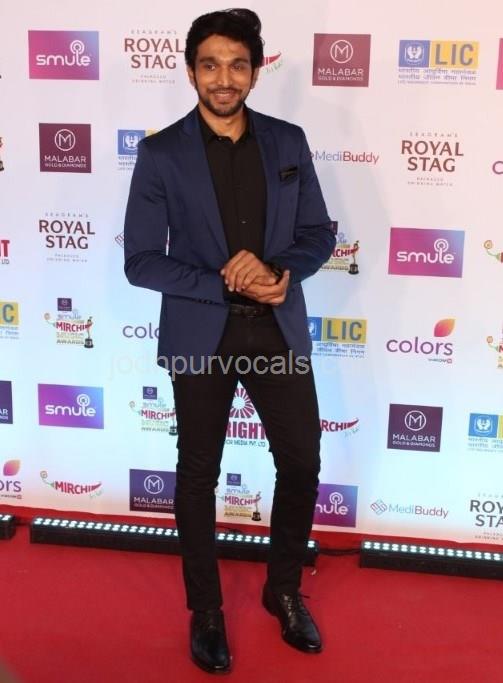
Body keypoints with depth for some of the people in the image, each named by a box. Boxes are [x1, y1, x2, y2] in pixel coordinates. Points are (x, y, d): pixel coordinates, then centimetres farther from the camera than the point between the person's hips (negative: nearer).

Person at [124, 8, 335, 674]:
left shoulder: (288, 142, 3)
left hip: (278, 330, 3)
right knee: (198, 475, 10)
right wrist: (230, 286, -18)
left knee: (302, 462, 10)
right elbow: (141, 261, -9)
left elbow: (319, 235, 5)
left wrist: (273, 269, -16)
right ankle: (205, 611, 32)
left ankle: (284, 591, 36)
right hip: (200, 336, -2)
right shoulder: (161, 154, -6)